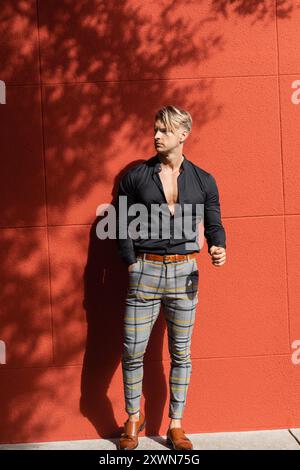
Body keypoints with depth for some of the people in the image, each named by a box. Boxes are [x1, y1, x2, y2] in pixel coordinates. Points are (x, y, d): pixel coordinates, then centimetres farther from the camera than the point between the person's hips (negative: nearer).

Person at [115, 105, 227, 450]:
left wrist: (218, 248, -12)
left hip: (185, 272, 1)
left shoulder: (203, 180, 6)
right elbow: (122, 224, 4)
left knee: (181, 353, 9)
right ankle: (134, 419, 26)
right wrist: (132, 263, -4)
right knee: (132, 351, 3)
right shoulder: (136, 176, 2)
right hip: (145, 271, -1)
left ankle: (176, 426, 23)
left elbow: (214, 224, 8)